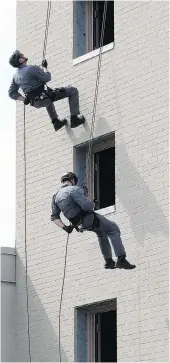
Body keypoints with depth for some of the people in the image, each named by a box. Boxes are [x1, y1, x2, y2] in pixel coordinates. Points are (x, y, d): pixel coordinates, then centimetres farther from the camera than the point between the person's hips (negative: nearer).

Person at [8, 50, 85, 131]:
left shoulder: (15, 76, 6)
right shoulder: (32, 69, -17)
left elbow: (12, 93, 10)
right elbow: (47, 78, -12)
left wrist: (25, 99, 8)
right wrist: (45, 68, 4)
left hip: (35, 103, 8)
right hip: (44, 97, -8)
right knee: (73, 91, 1)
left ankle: (55, 121, 34)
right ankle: (75, 119, -3)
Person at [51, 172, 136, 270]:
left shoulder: (56, 196, 6)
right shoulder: (74, 189, -18)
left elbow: (54, 217, 5)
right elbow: (87, 205, -28)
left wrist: (64, 227, -3)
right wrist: (93, 205, -5)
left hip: (80, 224, 8)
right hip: (89, 219, -8)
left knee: (101, 231, 32)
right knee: (114, 230, 10)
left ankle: (109, 261, 32)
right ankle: (121, 260, 0)